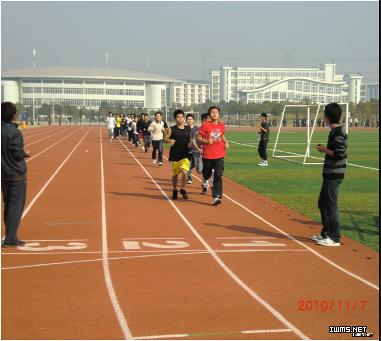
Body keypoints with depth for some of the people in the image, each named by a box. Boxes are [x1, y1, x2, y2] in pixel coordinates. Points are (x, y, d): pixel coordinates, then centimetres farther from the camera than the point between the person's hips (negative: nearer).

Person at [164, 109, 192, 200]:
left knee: (184, 172, -17)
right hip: (174, 155, -1)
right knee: (175, 174, 10)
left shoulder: (188, 129, 6)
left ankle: (183, 189, 5)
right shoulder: (171, 129, -2)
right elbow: (165, 139, -1)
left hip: (185, 156, 1)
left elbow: (190, 139, 18)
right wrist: (169, 140, -23)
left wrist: (190, 144, -4)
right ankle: (174, 191, 32)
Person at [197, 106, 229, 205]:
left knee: (218, 176, -10)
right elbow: (198, 138, -4)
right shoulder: (205, 125, -6)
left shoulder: (222, 125, 8)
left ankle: (216, 197, -11)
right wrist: (206, 141, -21)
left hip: (219, 156, 2)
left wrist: (226, 142, 11)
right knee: (207, 175, 13)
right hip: (207, 155, -2)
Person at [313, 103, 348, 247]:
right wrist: (325, 148, 12)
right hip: (330, 174, 11)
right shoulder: (336, 131, 14)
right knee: (322, 204, 18)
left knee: (331, 205, -5)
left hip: (334, 175, -11)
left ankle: (335, 238, 3)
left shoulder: (338, 132, -17)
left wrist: (324, 149, -13)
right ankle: (326, 234, 29)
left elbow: (340, 154, -25)